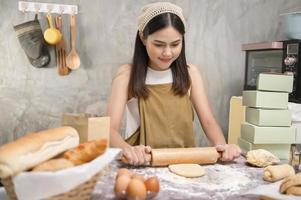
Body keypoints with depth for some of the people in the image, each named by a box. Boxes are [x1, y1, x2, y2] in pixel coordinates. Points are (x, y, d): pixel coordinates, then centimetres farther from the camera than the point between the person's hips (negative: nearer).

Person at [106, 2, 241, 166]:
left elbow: (208, 121, -1)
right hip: (142, 164, -1)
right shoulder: (127, 74, -7)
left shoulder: (190, 72, 3)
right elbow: (110, 128, -14)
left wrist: (222, 146, -22)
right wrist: (127, 149, -36)